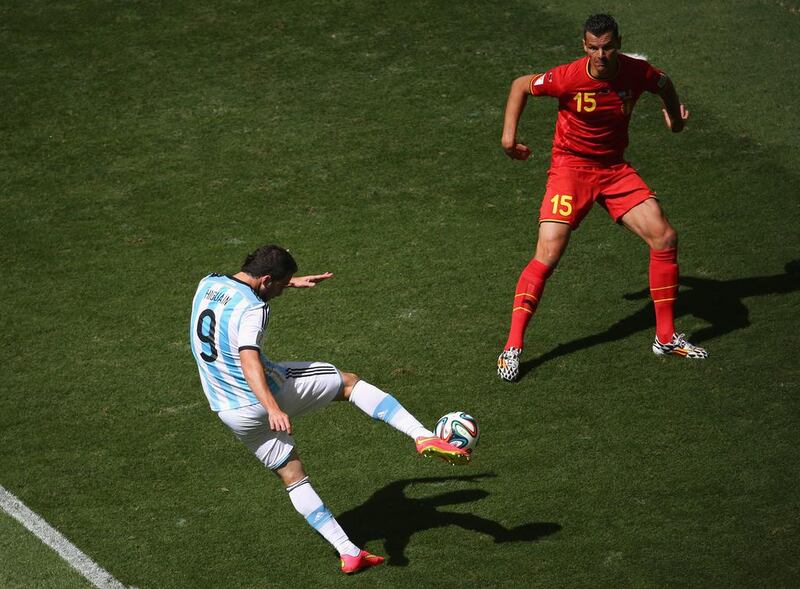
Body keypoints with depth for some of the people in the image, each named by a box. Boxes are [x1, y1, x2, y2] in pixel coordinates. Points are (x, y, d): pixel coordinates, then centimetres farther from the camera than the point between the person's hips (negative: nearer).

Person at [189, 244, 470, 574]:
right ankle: (423, 436, -3)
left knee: (292, 476, 15)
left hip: (230, 412, 7)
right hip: (272, 391, -7)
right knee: (349, 383, 10)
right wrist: (273, 409, -47)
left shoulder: (208, 284, 5)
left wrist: (292, 282, 32)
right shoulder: (252, 309, -21)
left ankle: (347, 552, 11)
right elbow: (249, 361, -36)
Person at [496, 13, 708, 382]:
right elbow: (521, 85, -3)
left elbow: (663, 84, 16)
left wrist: (675, 115, 29)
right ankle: (513, 346, -11)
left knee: (665, 238, -4)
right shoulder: (569, 78, -20)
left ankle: (666, 338, 10)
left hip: (615, 169, 4)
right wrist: (509, 135, -6)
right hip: (571, 168, -4)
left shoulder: (636, 72, -10)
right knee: (548, 253, -19)